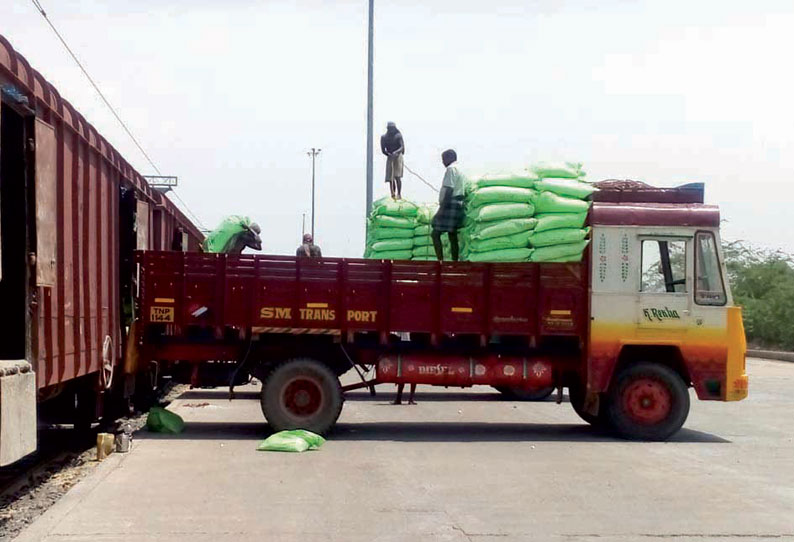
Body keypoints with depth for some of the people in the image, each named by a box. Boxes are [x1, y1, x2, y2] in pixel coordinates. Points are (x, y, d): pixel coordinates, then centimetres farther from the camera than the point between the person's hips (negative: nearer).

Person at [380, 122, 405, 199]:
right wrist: (389, 154, -13)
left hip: (398, 157, -3)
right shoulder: (384, 137, 4)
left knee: (397, 176, -13)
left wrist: (396, 152, -31)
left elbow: (402, 147, -13)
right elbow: (383, 150, 2)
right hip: (390, 158, 3)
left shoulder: (398, 136, -5)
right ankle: (393, 193, 14)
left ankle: (399, 194, -11)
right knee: (390, 177, 1)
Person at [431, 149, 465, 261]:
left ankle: (440, 260, -15)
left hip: (450, 205, -10)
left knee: (435, 234, -9)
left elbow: (449, 190, -20)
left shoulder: (451, 170, -11)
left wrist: (442, 207, -22)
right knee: (453, 236, 10)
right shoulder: (459, 171, 19)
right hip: (457, 206, 10)